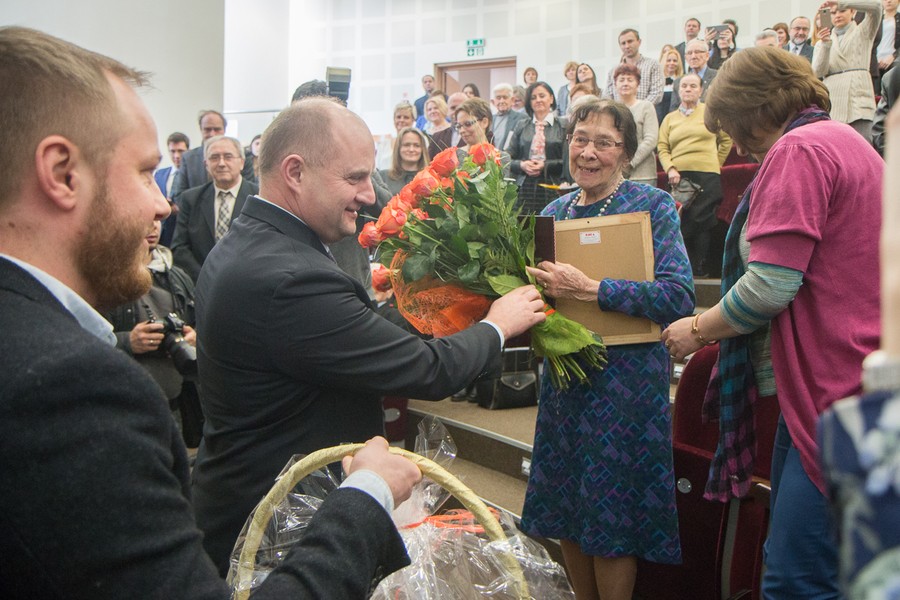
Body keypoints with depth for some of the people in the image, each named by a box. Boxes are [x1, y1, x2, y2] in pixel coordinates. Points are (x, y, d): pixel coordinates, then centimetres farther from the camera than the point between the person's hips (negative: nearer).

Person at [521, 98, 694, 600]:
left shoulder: (653, 206, -7)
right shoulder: (555, 211, 9)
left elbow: (679, 297, -19)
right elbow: (539, 289, 16)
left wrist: (589, 289, -26)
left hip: (627, 382, -5)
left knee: (612, 517, 3)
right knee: (564, 507, 14)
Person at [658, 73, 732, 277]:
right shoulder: (670, 118, 16)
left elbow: (726, 139, 13)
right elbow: (662, 148, 8)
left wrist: (715, 164, 11)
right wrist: (670, 169, -8)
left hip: (707, 177, -2)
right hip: (678, 178, 2)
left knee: (701, 221, -5)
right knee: (680, 221, -1)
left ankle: (700, 268, 2)